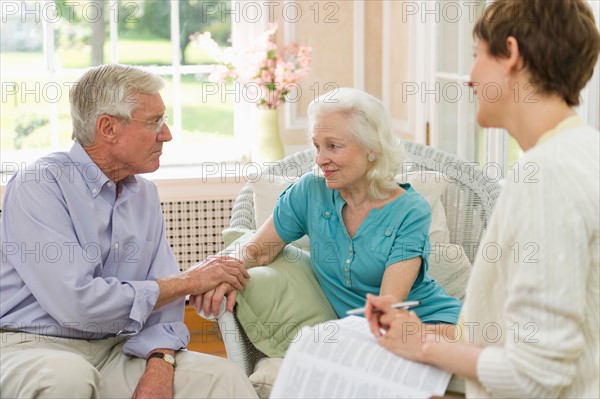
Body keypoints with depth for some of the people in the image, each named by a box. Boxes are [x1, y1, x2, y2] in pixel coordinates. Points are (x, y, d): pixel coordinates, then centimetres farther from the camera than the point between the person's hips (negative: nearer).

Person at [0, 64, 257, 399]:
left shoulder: (144, 193, 10)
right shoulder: (39, 186, -12)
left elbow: (162, 295, 6)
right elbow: (77, 304, -23)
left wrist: (160, 365, -15)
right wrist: (186, 282, -13)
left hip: (115, 347, 5)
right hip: (32, 347, -4)